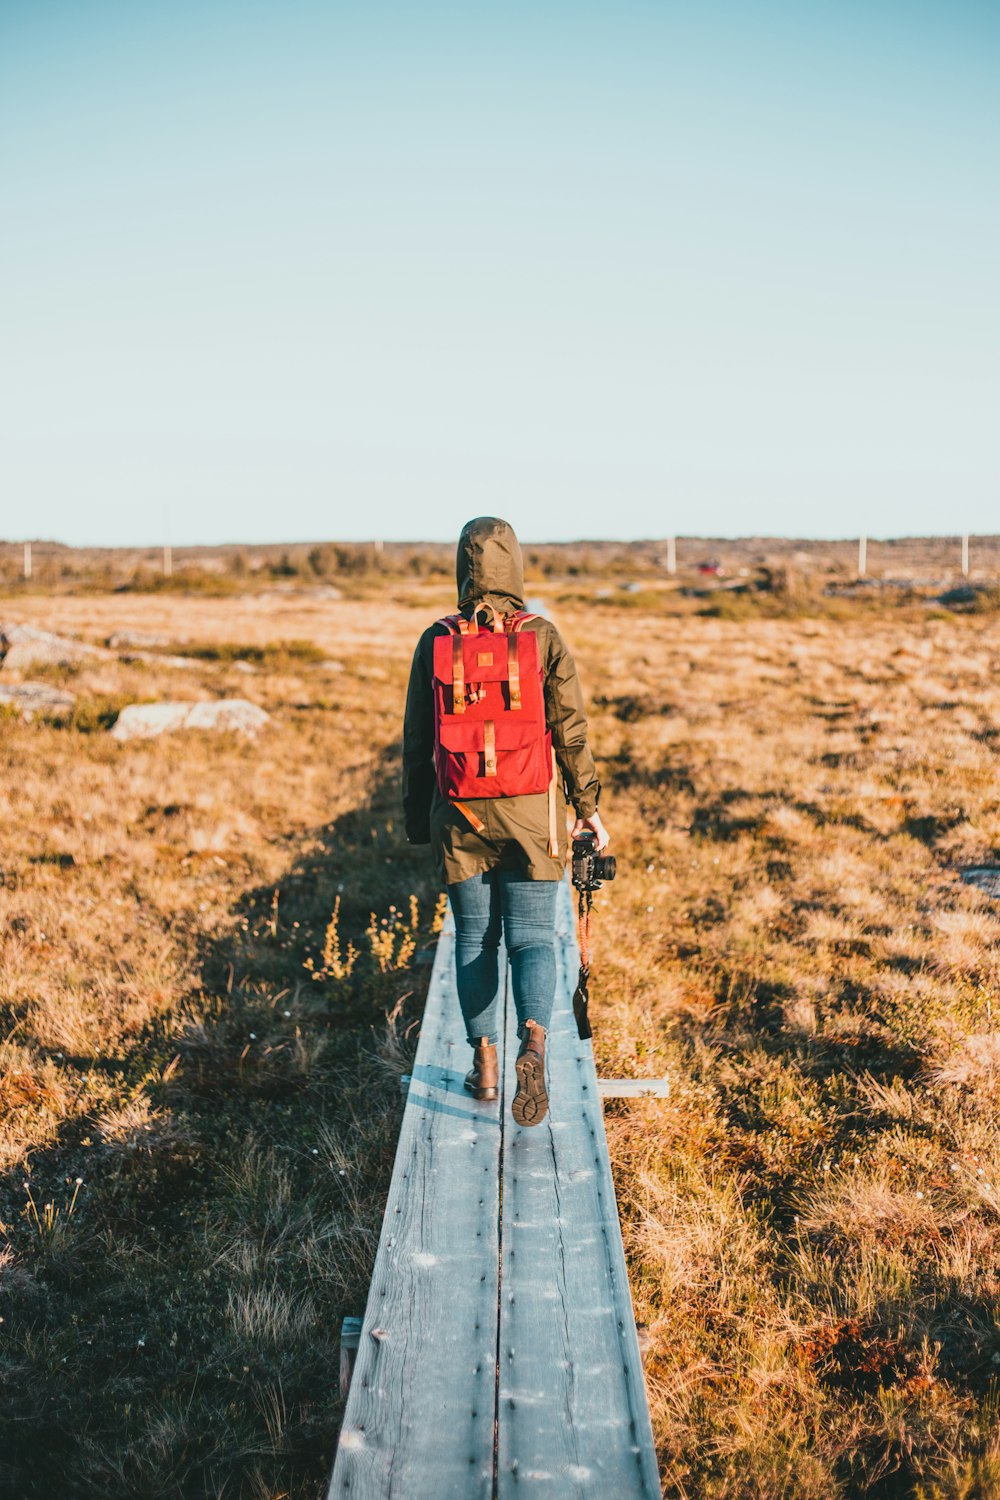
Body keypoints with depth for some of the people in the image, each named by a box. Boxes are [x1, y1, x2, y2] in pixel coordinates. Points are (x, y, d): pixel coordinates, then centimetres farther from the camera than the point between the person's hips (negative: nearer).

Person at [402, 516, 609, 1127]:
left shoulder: (435, 642, 2)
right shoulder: (543, 637, -3)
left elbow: (417, 741, 5)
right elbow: (571, 732, -4)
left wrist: (417, 820, 15)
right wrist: (589, 808, 4)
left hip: (459, 816, 1)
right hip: (530, 814, -1)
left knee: (475, 939, 13)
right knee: (532, 937, 3)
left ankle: (485, 1062, 16)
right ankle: (534, 1043, -19)